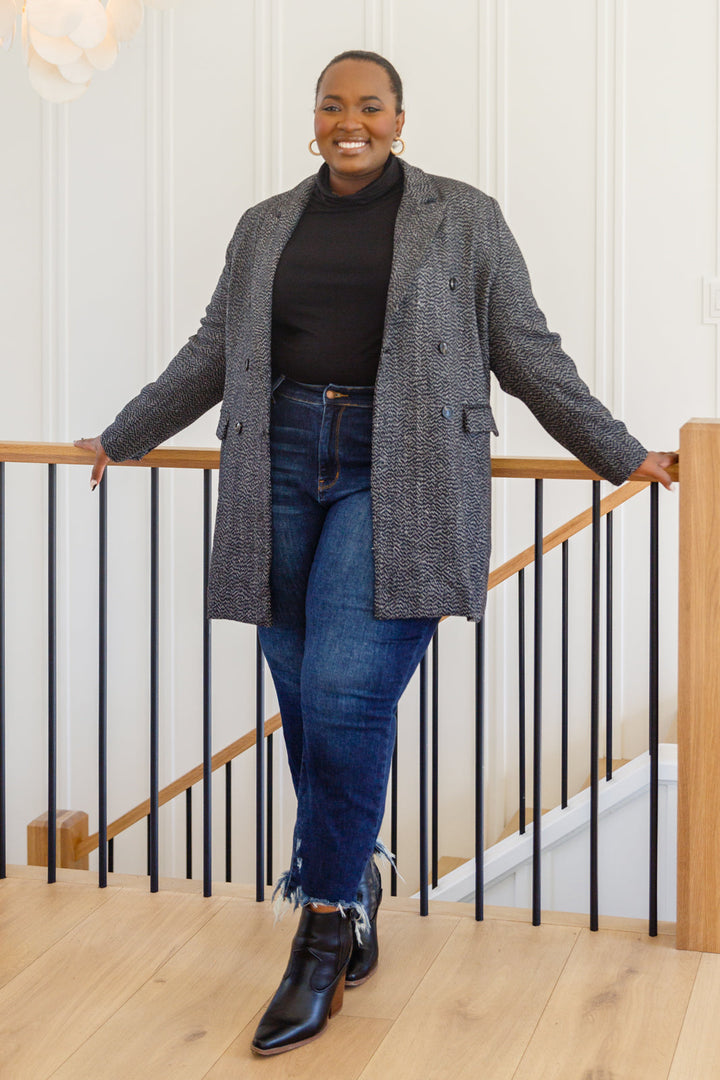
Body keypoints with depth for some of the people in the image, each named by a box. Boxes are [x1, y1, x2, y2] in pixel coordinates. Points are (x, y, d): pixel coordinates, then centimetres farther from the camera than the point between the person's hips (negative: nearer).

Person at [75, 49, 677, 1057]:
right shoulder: (267, 226, 18)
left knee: (345, 695, -16)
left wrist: (621, 456, 9)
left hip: (398, 477, -4)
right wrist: (120, 438, 29)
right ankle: (351, 887, 22)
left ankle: (324, 934, -4)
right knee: (307, 701, 3)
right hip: (283, 471, 4)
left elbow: (529, 354, 10)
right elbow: (212, 354, 24)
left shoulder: (463, 218, 8)